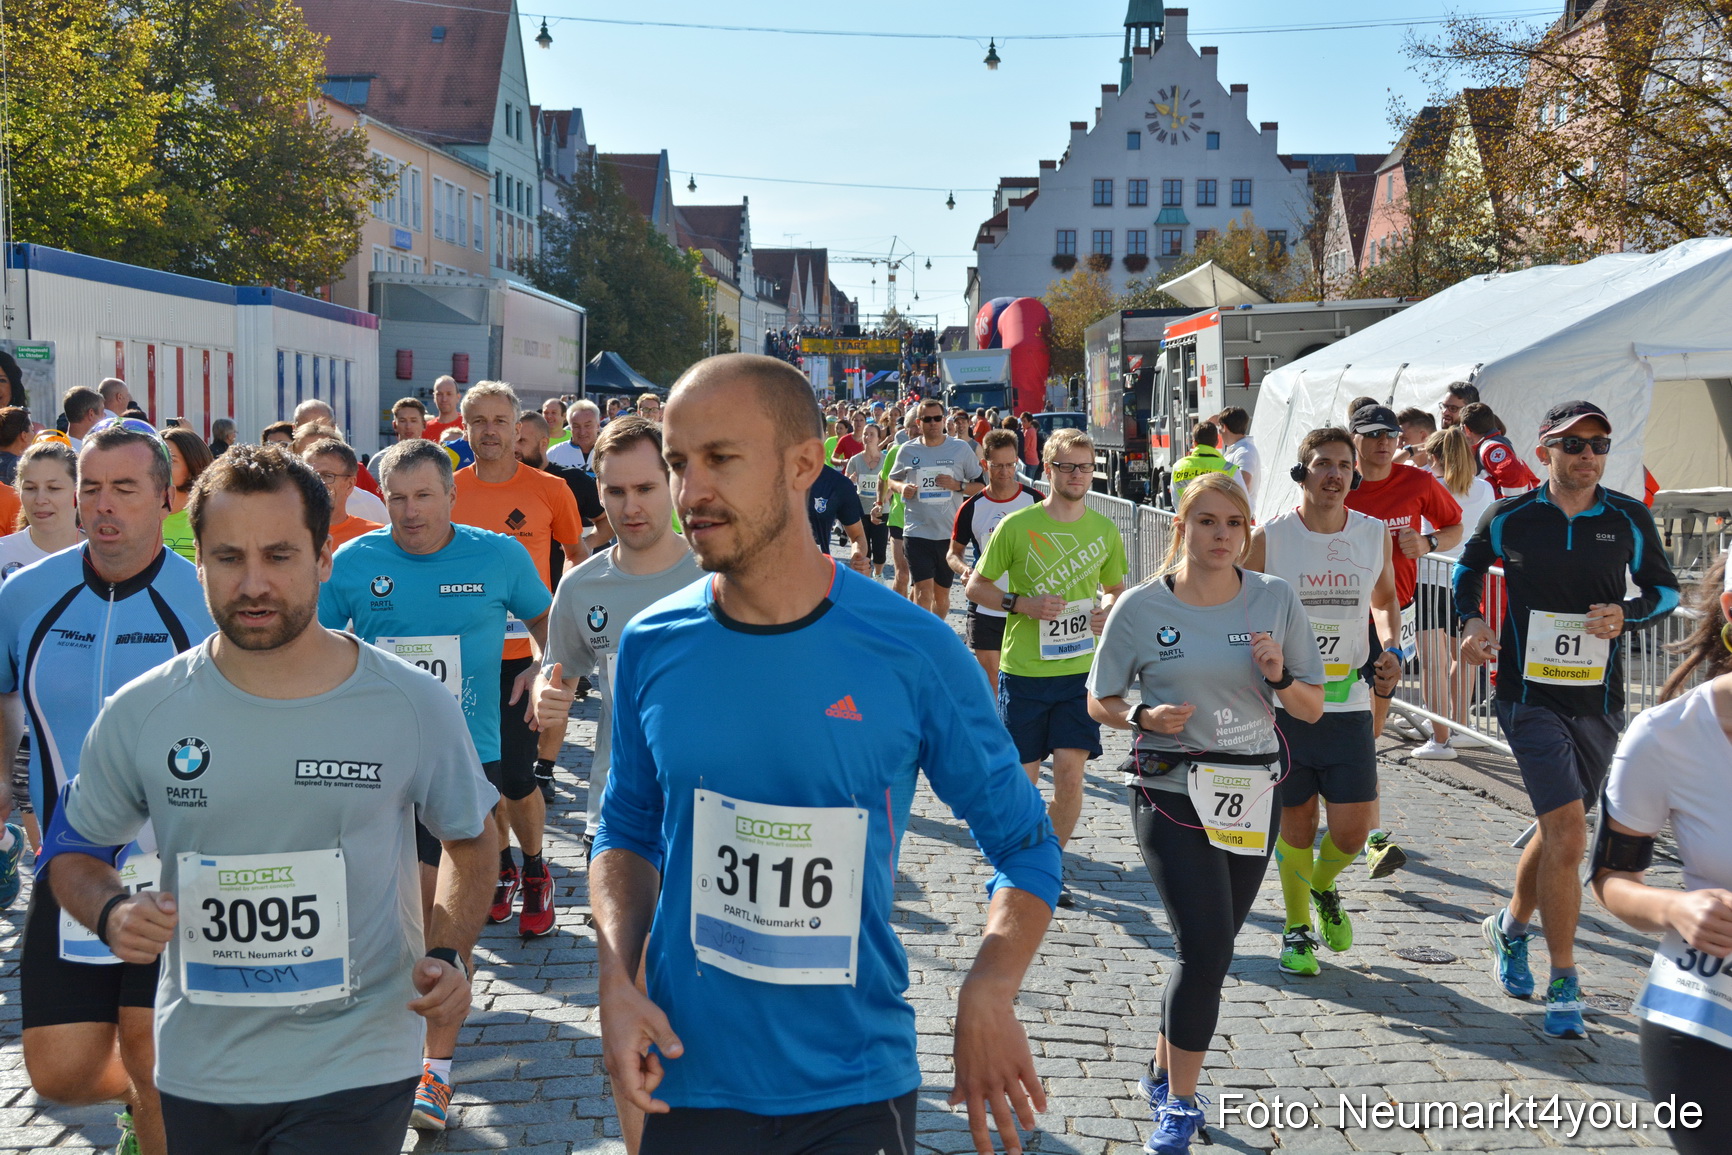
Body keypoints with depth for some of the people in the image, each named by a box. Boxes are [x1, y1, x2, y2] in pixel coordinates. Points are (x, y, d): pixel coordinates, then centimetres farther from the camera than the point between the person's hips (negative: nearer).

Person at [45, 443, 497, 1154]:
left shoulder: (414, 707, -8)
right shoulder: (139, 715, -5)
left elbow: (470, 839, 8)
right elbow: (72, 850, 9)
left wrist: (449, 956, -7)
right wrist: (113, 914, -12)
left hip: (355, 1069, -2)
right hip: (197, 1065, 2)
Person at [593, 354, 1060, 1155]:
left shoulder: (913, 652, -12)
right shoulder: (652, 647, -4)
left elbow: (1022, 843, -1)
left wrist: (989, 992, -18)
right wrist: (616, 982, -7)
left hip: (856, 1089, -1)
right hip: (689, 1078, 2)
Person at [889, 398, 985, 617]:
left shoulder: (961, 449, 1)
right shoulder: (907, 451, 3)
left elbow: (981, 486, 4)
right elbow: (892, 480, 18)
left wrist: (957, 485, -14)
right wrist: (902, 488, -5)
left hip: (950, 533, 1)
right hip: (917, 531, -1)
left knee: (942, 593, 13)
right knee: (924, 590, -14)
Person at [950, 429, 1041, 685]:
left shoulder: (1034, 501, -2)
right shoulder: (972, 508, -1)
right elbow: (954, 552, 10)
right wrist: (963, 569, -12)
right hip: (986, 609, 1)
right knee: (991, 685, 4)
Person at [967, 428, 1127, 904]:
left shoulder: (1104, 530, 5)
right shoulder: (1017, 526, -6)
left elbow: (1116, 589, 20)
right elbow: (976, 586, 2)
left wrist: (1108, 610, -3)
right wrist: (1022, 603, -15)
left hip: (1080, 670, 2)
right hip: (1024, 670, -2)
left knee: (1071, 773, -5)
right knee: (1023, 779, 4)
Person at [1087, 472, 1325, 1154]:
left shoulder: (1276, 601, 1)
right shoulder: (1141, 608, -6)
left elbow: (1312, 708, 6)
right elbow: (1100, 702, 3)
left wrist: (1280, 677, -14)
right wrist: (1145, 717, -16)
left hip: (1252, 796, 4)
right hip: (1171, 794, -4)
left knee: (1208, 950, 12)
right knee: (1207, 948, -13)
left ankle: (1164, 1074, 33)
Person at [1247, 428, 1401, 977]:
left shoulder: (1374, 535, 3)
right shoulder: (1267, 540, -6)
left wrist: (1389, 648, 5)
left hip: (1349, 706, 2)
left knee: (1352, 829, -1)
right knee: (1296, 823, 6)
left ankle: (1324, 887, 33)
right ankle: (1297, 928, 27)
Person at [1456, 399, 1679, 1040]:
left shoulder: (1629, 519, 0)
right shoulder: (1510, 518, -3)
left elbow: (1665, 587, 11)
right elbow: (1469, 565, 15)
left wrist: (1627, 615, -9)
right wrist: (1471, 619, -2)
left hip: (1599, 701, 3)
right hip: (1529, 694, -3)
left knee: (1558, 829, 17)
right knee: (1568, 832, -15)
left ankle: (1511, 927, 44)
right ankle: (1563, 986, -6)